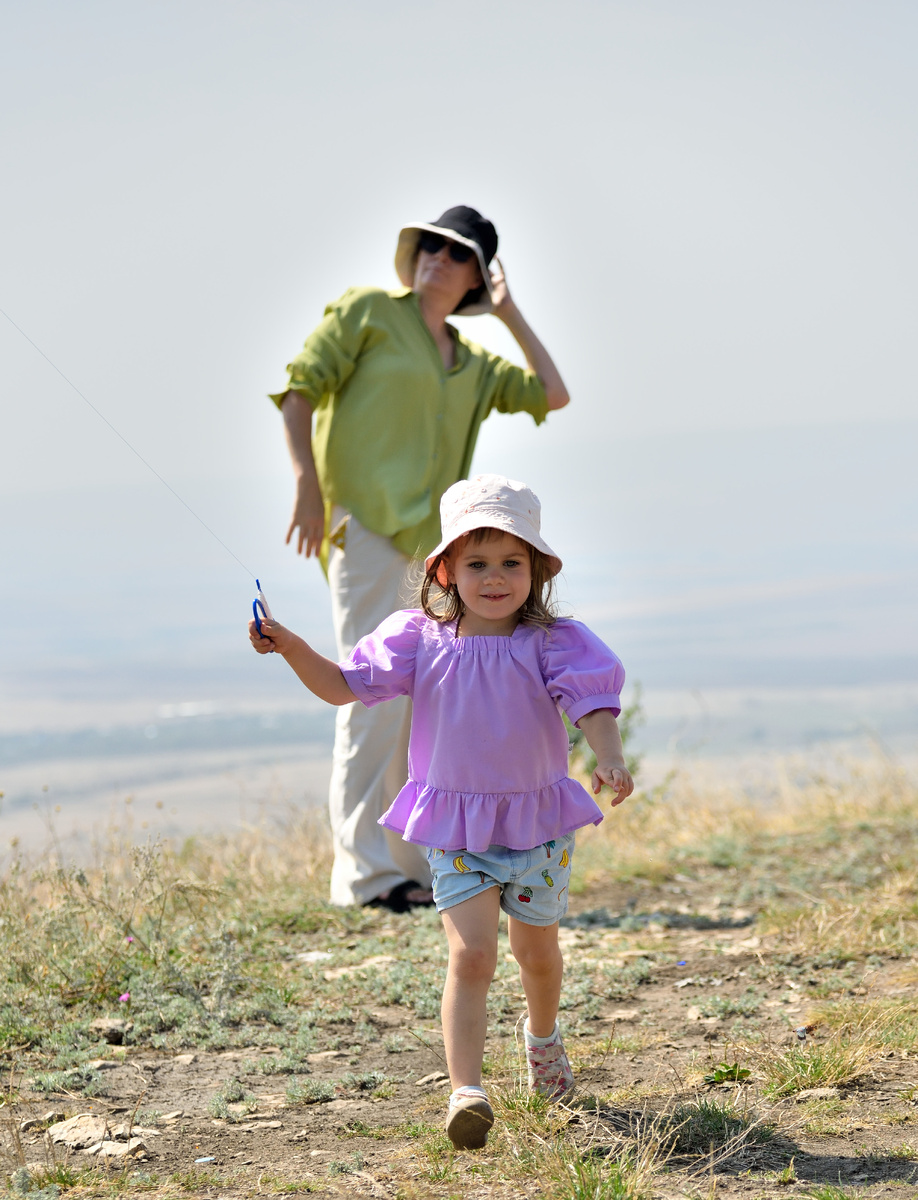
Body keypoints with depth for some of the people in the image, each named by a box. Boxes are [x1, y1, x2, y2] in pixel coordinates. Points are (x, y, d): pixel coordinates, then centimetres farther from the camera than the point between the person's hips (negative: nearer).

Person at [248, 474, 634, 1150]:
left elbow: (592, 704, -17)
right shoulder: (420, 639, -5)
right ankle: (466, 1091, -20)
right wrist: (294, 649, -19)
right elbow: (345, 686, -4)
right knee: (470, 955, -15)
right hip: (456, 832, -1)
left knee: (538, 950, 20)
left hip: (539, 822, 1)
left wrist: (610, 759, -36)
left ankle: (543, 1037, 51)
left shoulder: (552, 644, -8)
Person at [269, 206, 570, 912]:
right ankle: (365, 872, -10)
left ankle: (413, 865, 18)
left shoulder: (475, 364, 22)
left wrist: (509, 313, 15)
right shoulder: (367, 312, 6)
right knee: (377, 693, -12)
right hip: (366, 528, -7)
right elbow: (298, 389, 1)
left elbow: (553, 395, 15)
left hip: (430, 539, 7)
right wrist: (308, 483, -12)